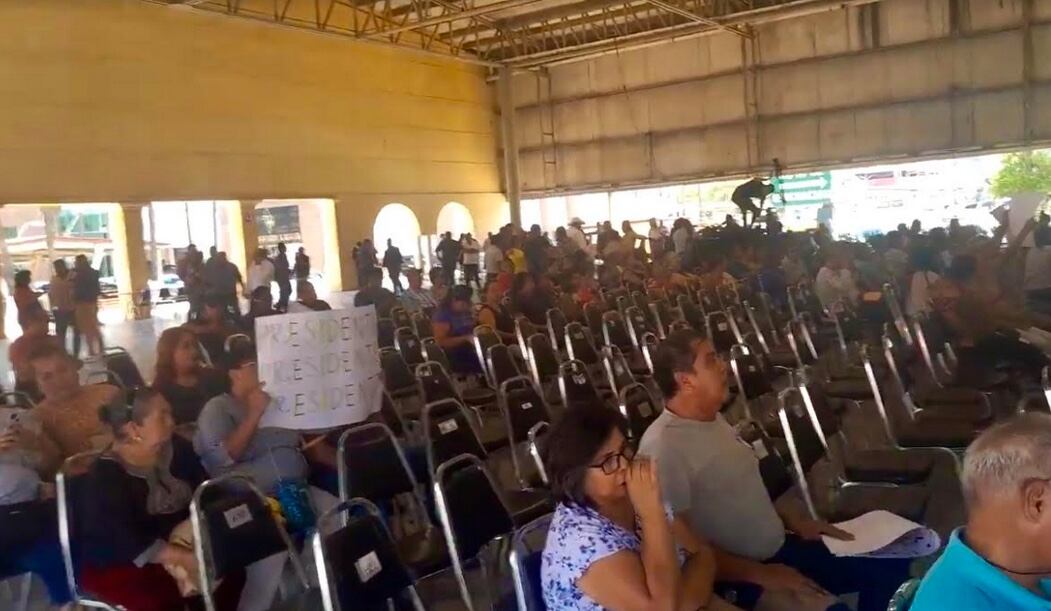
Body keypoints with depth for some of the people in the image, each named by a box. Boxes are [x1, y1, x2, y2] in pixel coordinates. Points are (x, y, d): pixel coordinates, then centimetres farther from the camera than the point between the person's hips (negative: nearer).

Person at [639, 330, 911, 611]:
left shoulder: (713, 419, 7)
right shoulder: (663, 446, -23)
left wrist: (792, 519, 9)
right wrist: (760, 575, -22)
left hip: (778, 547, 9)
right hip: (739, 578, -9)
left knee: (890, 565, 7)